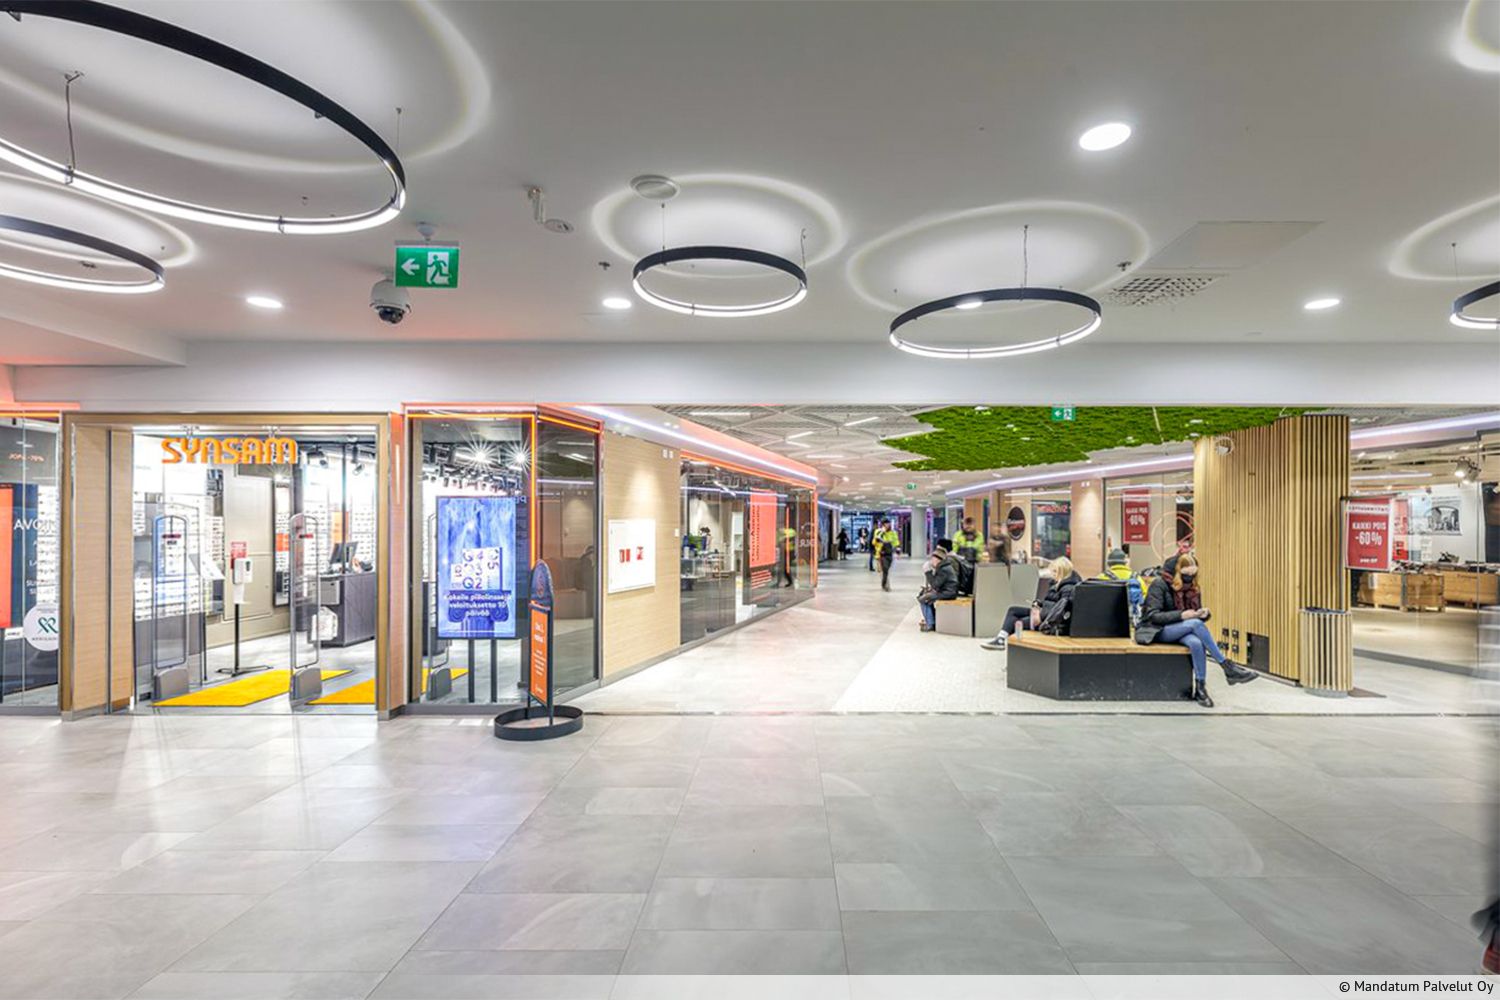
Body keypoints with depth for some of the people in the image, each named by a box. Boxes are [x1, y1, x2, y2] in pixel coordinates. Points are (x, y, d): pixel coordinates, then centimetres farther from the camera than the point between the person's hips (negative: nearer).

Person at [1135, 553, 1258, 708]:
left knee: (1196, 643, -32)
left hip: (1180, 630, 5)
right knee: (1195, 624, -31)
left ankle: (1200, 687, -26)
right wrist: (1181, 615, -26)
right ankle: (1228, 668, -26)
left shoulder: (1193, 587, 10)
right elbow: (1152, 615, -17)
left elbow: (1197, 615, 16)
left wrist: (1203, 613, -9)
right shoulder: (1159, 584, -11)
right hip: (1156, 631, -5)